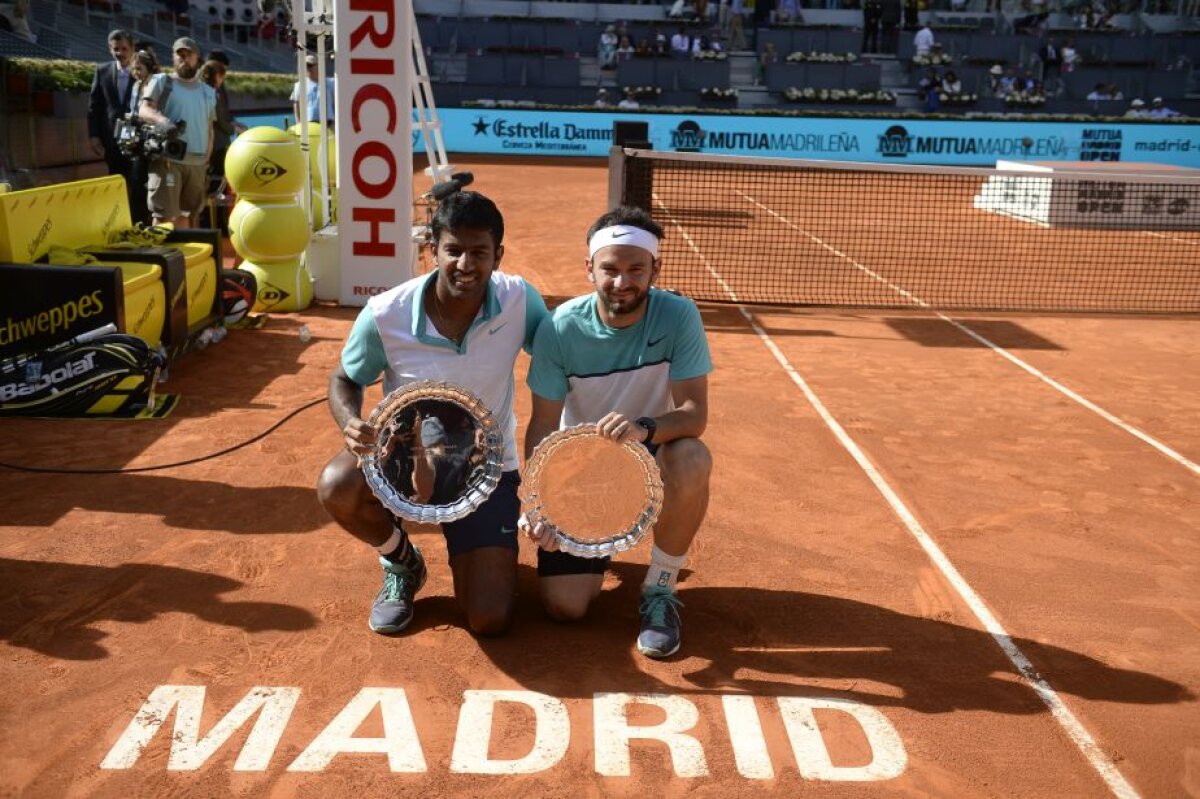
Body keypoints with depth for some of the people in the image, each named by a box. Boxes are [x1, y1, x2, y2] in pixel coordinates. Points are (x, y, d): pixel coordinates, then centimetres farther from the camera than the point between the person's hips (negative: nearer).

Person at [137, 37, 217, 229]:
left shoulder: (208, 92, 17)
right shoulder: (162, 83, 5)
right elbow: (144, 110, -9)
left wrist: (207, 162, 14)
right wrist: (162, 120, -31)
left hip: (198, 163, 4)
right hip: (168, 160, -4)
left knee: (185, 213, 10)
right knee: (163, 214, -11)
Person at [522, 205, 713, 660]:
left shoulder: (679, 316, -18)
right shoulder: (560, 328, -17)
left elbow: (694, 413, -24)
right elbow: (543, 427, -13)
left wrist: (645, 428, -46)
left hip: (651, 455, 0)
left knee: (693, 463, -38)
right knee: (564, 607, -12)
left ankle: (659, 592, -12)